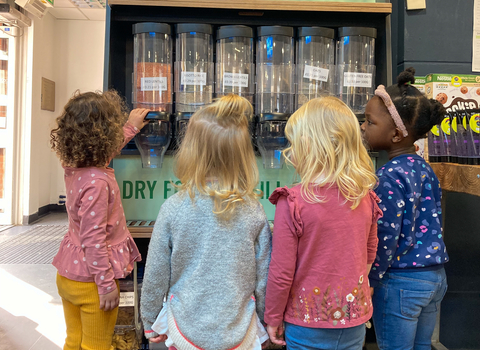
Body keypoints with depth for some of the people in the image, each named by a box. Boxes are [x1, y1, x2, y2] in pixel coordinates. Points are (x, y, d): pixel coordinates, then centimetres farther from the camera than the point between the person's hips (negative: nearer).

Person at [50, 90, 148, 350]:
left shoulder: (73, 168, -2)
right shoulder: (96, 182, -28)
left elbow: (105, 151, 21)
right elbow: (93, 239, -26)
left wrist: (131, 127, 28)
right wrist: (107, 284, -17)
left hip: (68, 274, 8)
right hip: (90, 280, -8)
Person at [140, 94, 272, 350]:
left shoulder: (173, 208, -15)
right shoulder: (254, 213, -12)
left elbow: (155, 275, -6)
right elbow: (263, 280, -4)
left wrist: (150, 323, 11)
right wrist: (265, 326, 13)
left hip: (186, 329, 0)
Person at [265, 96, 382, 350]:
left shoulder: (292, 202, -22)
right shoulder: (366, 197, -7)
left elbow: (281, 273, -17)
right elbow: (369, 255, 8)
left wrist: (273, 318, -2)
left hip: (308, 324, -4)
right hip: (355, 321, 4)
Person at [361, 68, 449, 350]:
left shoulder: (390, 176, -20)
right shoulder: (424, 168, 5)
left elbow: (385, 237, -20)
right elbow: (433, 221, 12)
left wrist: (371, 281, -8)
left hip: (401, 280, -8)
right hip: (435, 276, 8)